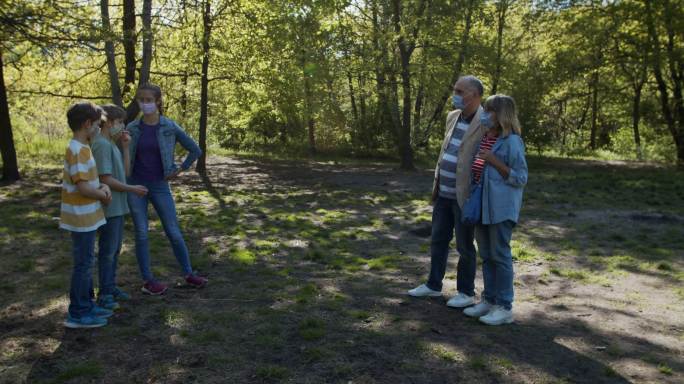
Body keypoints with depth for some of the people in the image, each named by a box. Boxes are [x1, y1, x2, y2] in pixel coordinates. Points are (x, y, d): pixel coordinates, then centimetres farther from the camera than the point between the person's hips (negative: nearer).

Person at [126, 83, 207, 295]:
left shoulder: (170, 127, -5)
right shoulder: (132, 128, -1)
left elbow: (195, 150, 3)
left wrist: (180, 170, 1)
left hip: (159, 187, -1)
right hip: (135, 186, 1)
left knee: (174, 232, 4)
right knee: (141, 234, 4)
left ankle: (188, 273, 18)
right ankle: (148, 280, 14)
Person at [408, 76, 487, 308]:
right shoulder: (453, 117, 8)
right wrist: (436, 182, 16)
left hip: (465, 196, -7)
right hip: (443, 193, 8)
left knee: (464, 246, 6)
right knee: (438, 240, 16)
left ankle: (466, 292, 23)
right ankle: (433, 285, 31)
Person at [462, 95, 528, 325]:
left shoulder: (512, 141, -12)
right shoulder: (484, 138, 9)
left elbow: (520, 179, -12)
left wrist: (494, 161, -20)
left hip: (501, 207, -7)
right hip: (482, 204, 7)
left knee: (500, 255, -1)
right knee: (486, 255, 13)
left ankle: (505, 308, 9)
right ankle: (489, 300, 25)